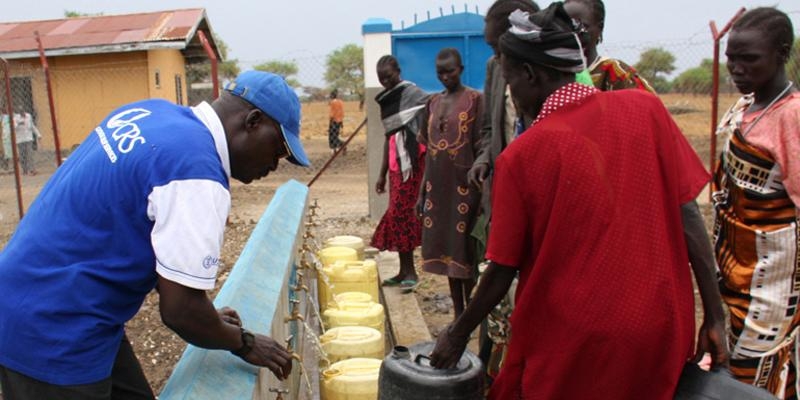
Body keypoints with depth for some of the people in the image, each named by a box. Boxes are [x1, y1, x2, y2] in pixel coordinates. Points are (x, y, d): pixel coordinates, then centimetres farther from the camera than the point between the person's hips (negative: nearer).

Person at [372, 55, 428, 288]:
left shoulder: (413, 94, -5)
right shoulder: (387, 100, 18)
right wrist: (382, 174, 21)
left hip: (411, 159, -7)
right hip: (395, 161, 8)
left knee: (399, 213, -9)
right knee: (398, 214, 8)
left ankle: (409, 272, 0)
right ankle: (404, 271, 16)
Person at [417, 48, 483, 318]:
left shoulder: (474, 99, -4)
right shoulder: (433, 102, 13)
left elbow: (480, 147, -8)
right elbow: (429, 149, 15)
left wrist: (478, 189, -13)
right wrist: (421, 192, 13)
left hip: (463, 185, -6)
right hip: (437, 185, 6)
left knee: (465, 249, -1)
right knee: (445, 248, 9)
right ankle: (458, 313, 21)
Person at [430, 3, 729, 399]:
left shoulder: (520, 156, -14)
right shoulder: (646, 108, -7)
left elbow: (503, 270, -7)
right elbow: (687, 214, -6)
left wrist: (458, 333, 8)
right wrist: (715, 315, 2)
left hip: (572, 344, -3)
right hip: (657, 331, 4)